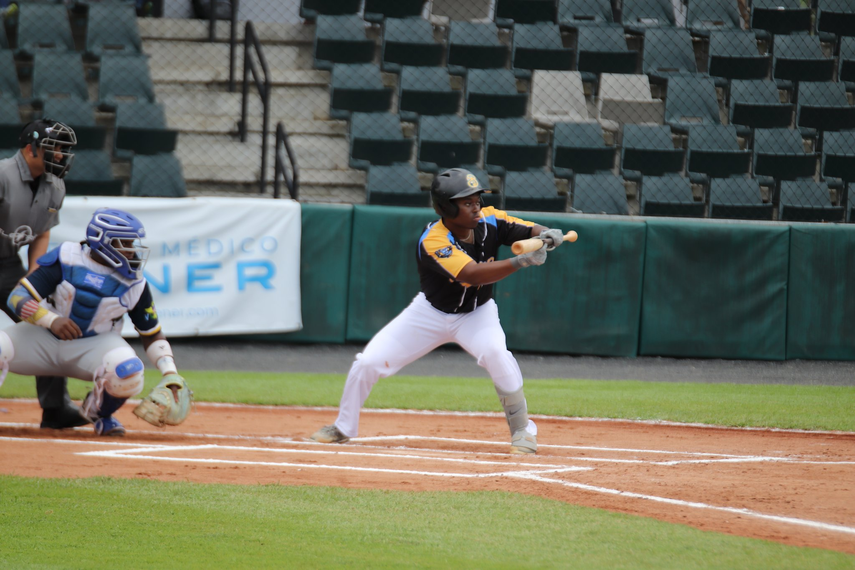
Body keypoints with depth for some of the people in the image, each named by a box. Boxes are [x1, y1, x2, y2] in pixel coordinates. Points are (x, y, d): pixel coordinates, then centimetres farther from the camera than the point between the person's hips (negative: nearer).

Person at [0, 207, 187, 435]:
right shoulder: (66, 259, -11)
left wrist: (170, 373, -13)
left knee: (128, 371, -33)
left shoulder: (134, 283, -5)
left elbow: (152, 335, 3)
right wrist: (51, 319, -35)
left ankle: (100, 413, 4)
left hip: (94, 345, 1)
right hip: (43, 338, -1)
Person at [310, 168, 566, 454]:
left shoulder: (489, 221, -17)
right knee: (368, 363, -4)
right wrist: (522, 261, -54)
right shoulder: (433, 242, -31)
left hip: (477, 313, 1)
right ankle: (343, 427, 21)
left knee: (495, 353, -32)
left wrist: (548, 235, -41)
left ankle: (522, 429, -15)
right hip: (431, 313, -1)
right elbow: (472, 275, -44)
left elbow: (532, 231, -15)